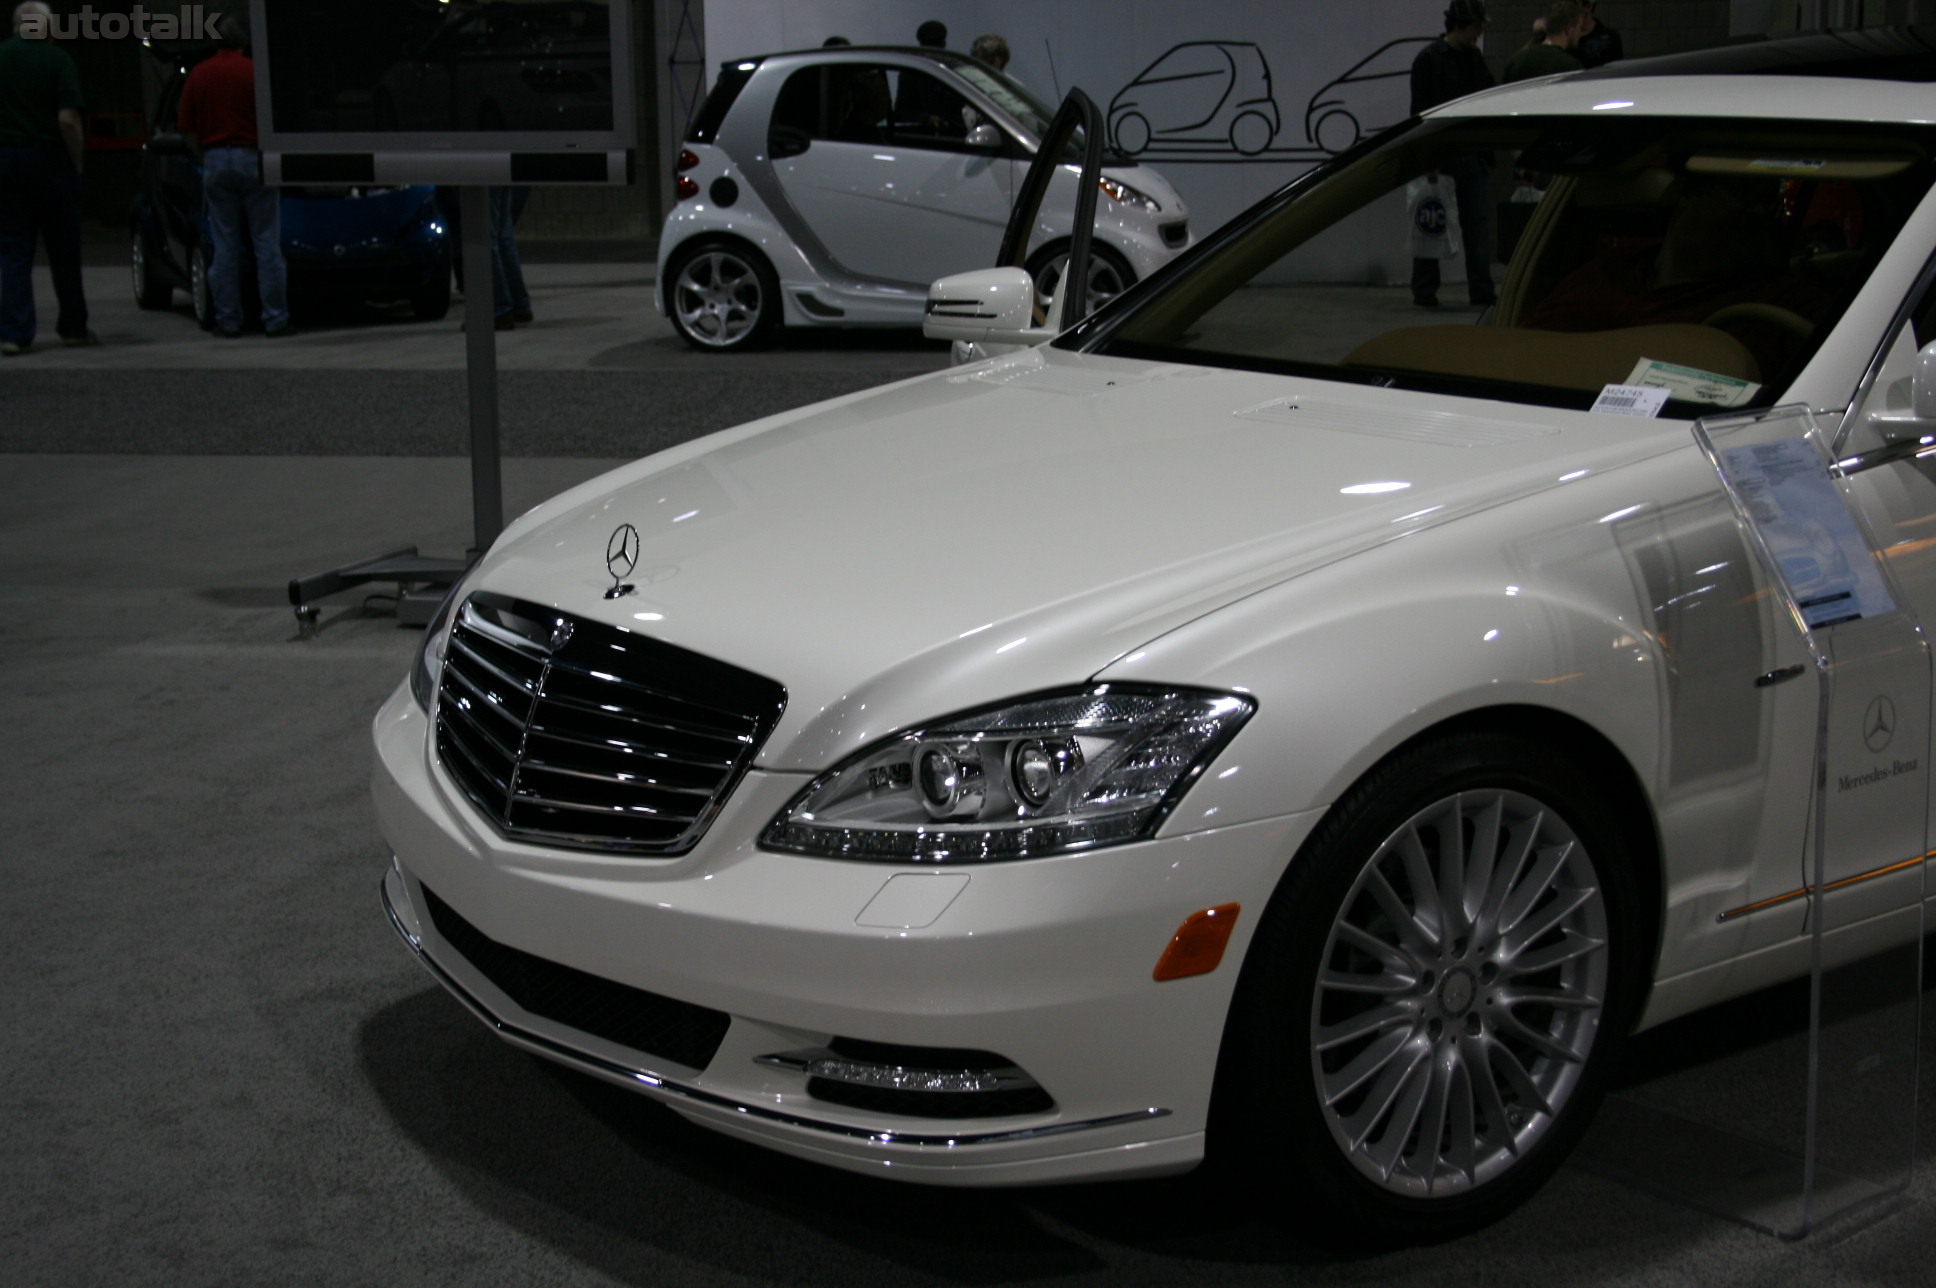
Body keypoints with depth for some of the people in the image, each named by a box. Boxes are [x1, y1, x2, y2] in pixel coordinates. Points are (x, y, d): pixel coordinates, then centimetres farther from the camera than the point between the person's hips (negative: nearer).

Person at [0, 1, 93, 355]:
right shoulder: (56, 59, -8)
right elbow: (67, 118, -15)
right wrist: (77, 163, -5)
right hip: (50, 161, -3)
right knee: (64, 250, 10)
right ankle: (73, 327, 20)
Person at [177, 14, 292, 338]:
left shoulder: (198, 75, 6)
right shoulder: (255, 72, -5)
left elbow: (188, 129, 6)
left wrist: (206, 157, 17)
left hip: (215, 161, 3)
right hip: (252, 158, -3)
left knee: (225, 246, 6)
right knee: (266, 244, 0)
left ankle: (228, 322, 5)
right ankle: (275, 320, -2)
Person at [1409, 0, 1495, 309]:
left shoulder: (1475, 58, 12)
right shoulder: (1428, 60, -5)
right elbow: (1420, 111, -9)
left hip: (1474, 157, 5)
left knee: (1479, 225, 3)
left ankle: (1481, 291, 7)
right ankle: (1424, 292, 8)